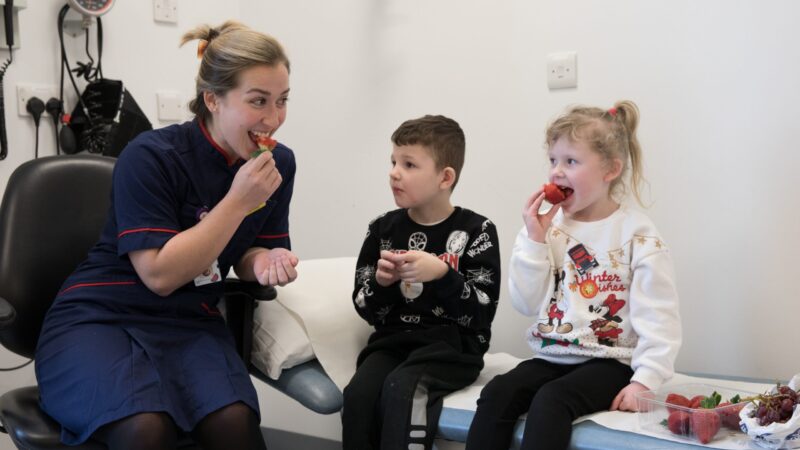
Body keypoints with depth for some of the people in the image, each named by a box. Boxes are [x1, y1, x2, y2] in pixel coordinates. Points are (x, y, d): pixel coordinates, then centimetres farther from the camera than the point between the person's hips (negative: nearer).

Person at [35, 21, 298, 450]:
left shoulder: (278, 164, 2)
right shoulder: (150, 157, -14)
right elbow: (161, 275, -17)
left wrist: (265, 260, -10)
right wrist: (238, 201, -22)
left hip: (191, 324, 4)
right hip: (98, 317, -4)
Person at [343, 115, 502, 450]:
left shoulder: (475, 231, -2)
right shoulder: (384, 229, 8)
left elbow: (481, 314, -9)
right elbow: (366, 310, 10)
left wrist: (442, 274, -23)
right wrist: (381, 282, -12)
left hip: (452, 345, -3)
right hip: (394, 339, 4)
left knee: (400, 389, -32)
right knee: (358, 395, -25)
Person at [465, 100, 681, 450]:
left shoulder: (637, 234, -5)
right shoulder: (547, 227, 7)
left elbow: (658, 319, -9)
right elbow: (527, 304, 2)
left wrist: (644, 380, -19)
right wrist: (534, 240, -7)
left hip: (610, 360, -4)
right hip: (552, 356, 4)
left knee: (551, 400, -31)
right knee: (496, 394, -22)